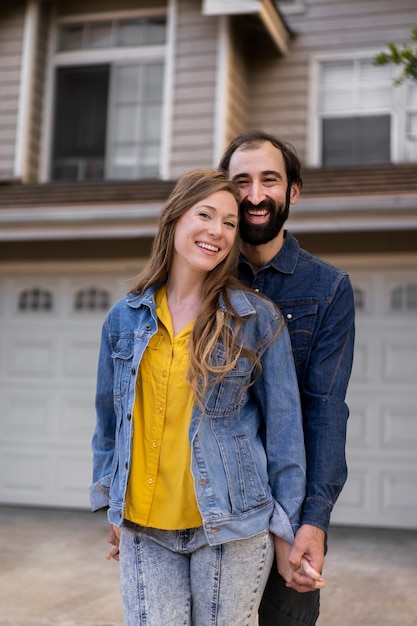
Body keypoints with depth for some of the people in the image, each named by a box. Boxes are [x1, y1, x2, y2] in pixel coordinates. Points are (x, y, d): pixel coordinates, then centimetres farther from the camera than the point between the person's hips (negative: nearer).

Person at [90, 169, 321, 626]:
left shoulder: (259, 320, -4)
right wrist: (110, 506, 16)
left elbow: (283, 430, -2)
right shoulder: (124, 318, 4)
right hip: (144, 529, 2)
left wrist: (286, 532, -1)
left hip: (233, 528, -2)